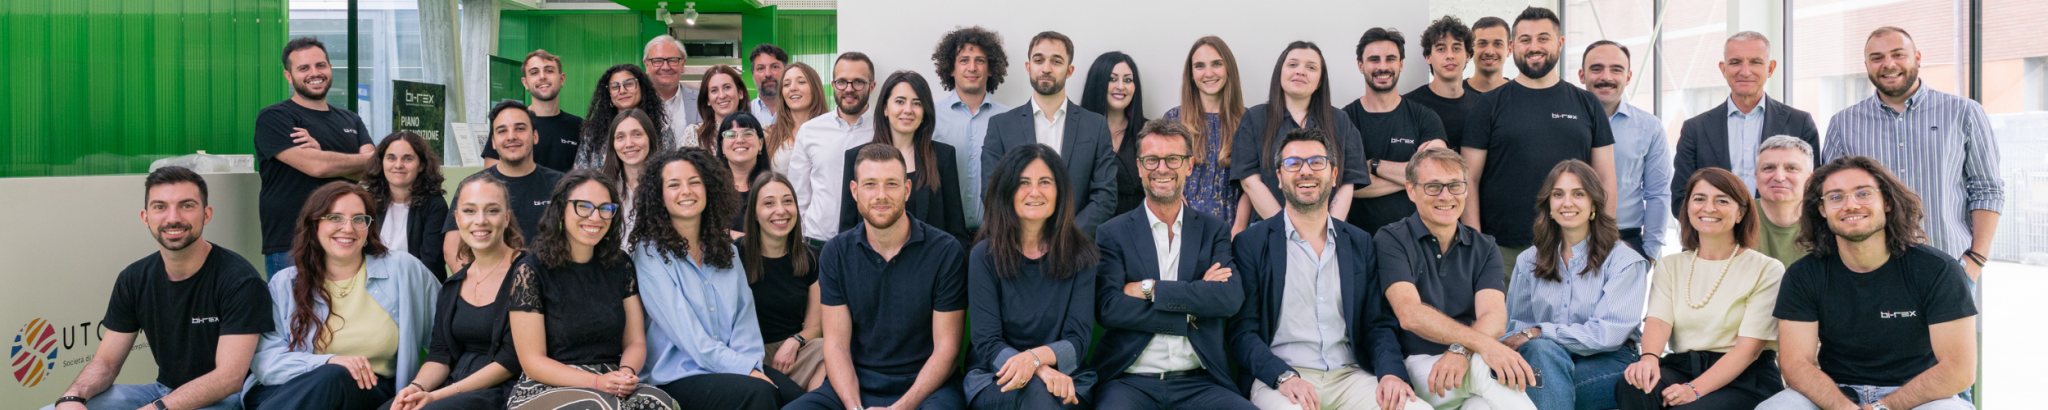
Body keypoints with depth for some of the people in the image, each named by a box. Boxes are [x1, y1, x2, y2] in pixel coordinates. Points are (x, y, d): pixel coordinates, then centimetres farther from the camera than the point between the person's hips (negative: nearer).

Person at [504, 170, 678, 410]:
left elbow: (635, 342, 12)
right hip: (547, 388, -4)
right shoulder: (531, 271, -3)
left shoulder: (620, 266, 11)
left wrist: (626, 372, -12)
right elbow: (533, 362, -6)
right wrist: (598, 382, -18)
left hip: (613, 386, 5)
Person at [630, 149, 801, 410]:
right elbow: (683, 329, -12)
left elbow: (744, 313, 10)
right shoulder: (649, 252, -4)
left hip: (736, 365, 5)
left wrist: (749, 362, -10)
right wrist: (744, 369, -17)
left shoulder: (726, 249, 15)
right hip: (677, 376, -5)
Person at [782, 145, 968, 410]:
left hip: (925, 387, -2)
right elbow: (836, 344, 2)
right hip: (854, 386, 3)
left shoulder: (945, 252, -3)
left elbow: (946, 348, -5)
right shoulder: (836, 253, 6)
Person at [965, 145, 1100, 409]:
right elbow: (987, 343, -6)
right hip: (994, 381, -1)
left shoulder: (1080, 255, 3)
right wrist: (1039, 371, -24)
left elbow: (1078, 339, -3)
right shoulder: (984, 256, -2)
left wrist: (1035, 357, -24)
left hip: (1062, 377, 1)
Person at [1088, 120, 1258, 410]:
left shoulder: (1214, 231, 13)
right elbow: (1107, 308, -7)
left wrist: (1150, 289, -8)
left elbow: (1231, 297, -5)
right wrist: (1189, 315, -9)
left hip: (1199, 383, 2)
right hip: (1130, 382, -2)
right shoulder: (1113, 233, 7)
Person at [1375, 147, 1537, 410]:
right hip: (1416, 366, -3)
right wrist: (1481, 344, -26)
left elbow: (1494, 318, -1)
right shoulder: (1390, 241, 4)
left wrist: (1461, 351, -25)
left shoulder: (1484, 248, 17)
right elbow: (1409, 314, -13)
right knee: (1486, 367, -33)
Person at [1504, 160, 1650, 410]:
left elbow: (1608, 333, -10)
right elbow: (1515, 327, 11)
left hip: (1608, 365, -3)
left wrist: (1538, 332, -15)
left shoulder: (1625, 261, 1)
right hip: (1544, 361, 3)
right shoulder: (1529, 262, 15)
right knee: (1542, 349, -34)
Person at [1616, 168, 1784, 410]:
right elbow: (1658, 318, -1)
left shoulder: (1766, 270, 2)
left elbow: (1749, 346, -8)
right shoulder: (1670, 266, 15)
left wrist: (1697, 389, -23)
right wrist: (1649, 357, -27)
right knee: (1633, 386, -31)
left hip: (1744, 377, -3)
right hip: (1682, 367, 3)